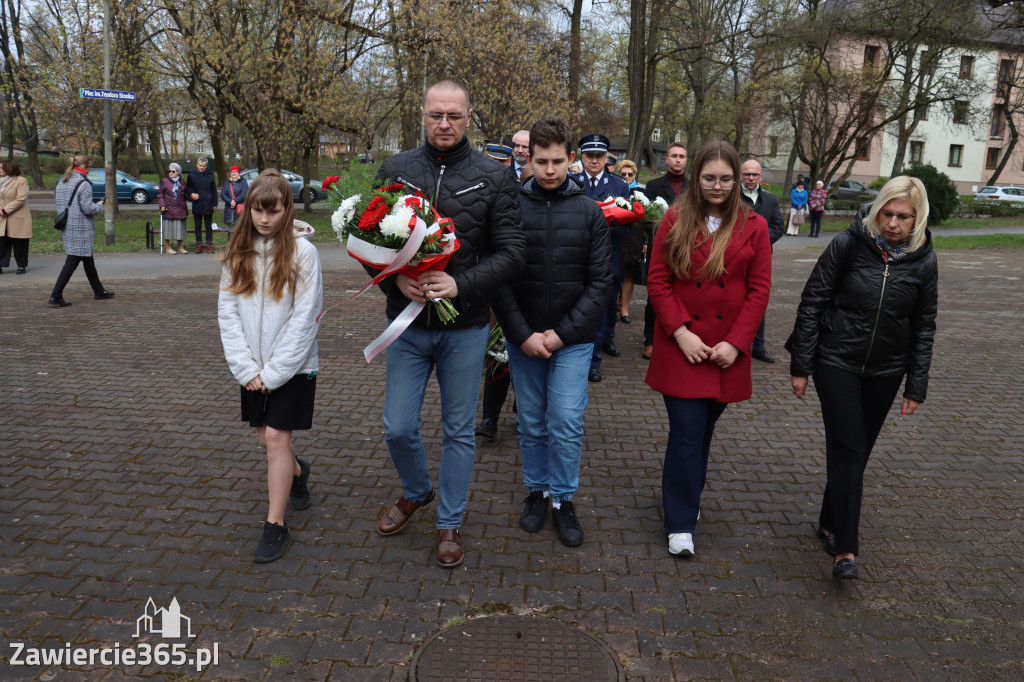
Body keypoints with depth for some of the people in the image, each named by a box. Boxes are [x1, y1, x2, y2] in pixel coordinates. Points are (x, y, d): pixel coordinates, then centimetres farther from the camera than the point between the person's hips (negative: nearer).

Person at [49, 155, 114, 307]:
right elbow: (88, 208, -17)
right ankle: (56, 295, -9)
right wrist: (99, 205, 2)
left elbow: (60, 206, 17)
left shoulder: (62, 183, 14)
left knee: (88, 259, 17)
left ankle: (99, 291, 27)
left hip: (67, 226, 9)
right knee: (73, 260, -7)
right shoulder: (83, 184, -13)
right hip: (81, 228, -9)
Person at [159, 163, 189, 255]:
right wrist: (162, 205, -11)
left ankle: (180, 247, 14)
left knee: (180, 229, 5)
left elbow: (185, 196, 16)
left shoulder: (181, 182, 10)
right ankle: (168, 248, 9)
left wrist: (186, 211, 10)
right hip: (168, 209, -3)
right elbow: (160, 195, 2)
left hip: (180, 209, 3)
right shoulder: (164, 181, 1)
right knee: (168, 228, 1)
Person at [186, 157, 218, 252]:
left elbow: (214, 190, 6)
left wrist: (214, 204, 2)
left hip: (208, 205, -1)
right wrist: (191, 194, -9)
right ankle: (199, 245, 11)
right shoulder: (192, 175, 3)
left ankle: (209, 245, 7)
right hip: (197, 204, 1)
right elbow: (187, 188, 13)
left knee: (209, 226, 3)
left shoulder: (210, 175, 3)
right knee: (198, 226, 6)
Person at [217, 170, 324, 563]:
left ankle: (275, 524, 8)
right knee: (264, 435, 14)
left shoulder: (302, 253, -10)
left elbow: (304, 319, -13)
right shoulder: (237, 254, 3)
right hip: (253, 369, 5)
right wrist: (247, 368, -8)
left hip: (292, 366, -5)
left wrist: (274, 372, -14)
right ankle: (297, 471, 44)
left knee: (276, 437, -5)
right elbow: (227, 313, 1)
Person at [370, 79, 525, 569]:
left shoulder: (494, 178, -3)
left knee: (459, 431, 10)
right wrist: (395, 279, -16)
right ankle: (415, 492, 40)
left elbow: (512, 251, -7)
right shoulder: (394, 170, 3)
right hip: (408, 324, 2)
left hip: (465, 327, -2)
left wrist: (460, 283, -22)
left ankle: (449, 523, 29)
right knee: (398, 428, 8)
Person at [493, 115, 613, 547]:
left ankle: (563, 499, 18)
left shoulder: (589, 212, 0)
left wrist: (562, 333, -10)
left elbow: (600, 283, -2)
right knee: (531, 423, 11)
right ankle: (537, 491, 30)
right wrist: (522, 334, -11)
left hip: (573, 339, 0)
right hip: (522, 338, 1)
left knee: (567, 423, -1)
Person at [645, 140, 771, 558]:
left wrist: (735, 343, -8)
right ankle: (680, 524, 7)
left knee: (703, 430, 14)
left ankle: (688, 498, 36)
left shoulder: (753, 227, 3)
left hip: (726, 350, 2)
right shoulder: (675, 220, 1)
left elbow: (759, 291, 1)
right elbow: (657, 282, -2)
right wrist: (680, 331, -12)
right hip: (682, 347, -2)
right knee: (687, 433, -5)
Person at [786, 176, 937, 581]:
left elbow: (924, 327, 4)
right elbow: (812, 302, -8)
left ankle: (830, 522, 31)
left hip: (885, 372, 3)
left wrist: (916, 386, 3)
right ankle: (845, 549, -9)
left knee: (858, 451, 11)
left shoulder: (924, 262, -5)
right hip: (836, 363, -3)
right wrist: (800, 365, -8)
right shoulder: (848, 245, -13)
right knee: (847, 448, -10)